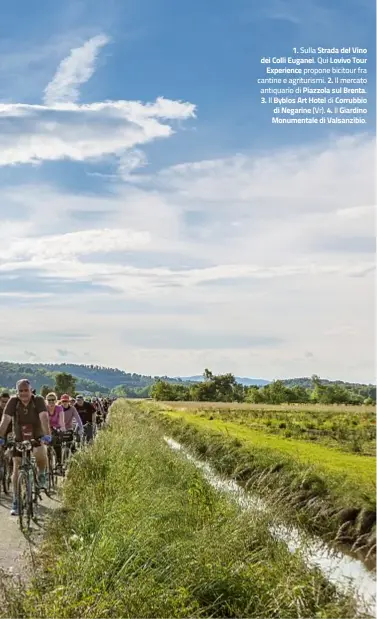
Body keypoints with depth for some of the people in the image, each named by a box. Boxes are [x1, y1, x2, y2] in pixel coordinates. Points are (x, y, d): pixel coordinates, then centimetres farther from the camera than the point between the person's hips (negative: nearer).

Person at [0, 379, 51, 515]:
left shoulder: (38, 400, -17)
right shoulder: (13, 401, -13)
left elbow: (44, 417, -29)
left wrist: (47, 435, -43)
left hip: (37, 438, -2)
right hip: (19, 440, 2)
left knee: (40, 454, -32)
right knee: (16, 470, -3)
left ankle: (41, 475, -1)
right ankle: (16, 502, 8)